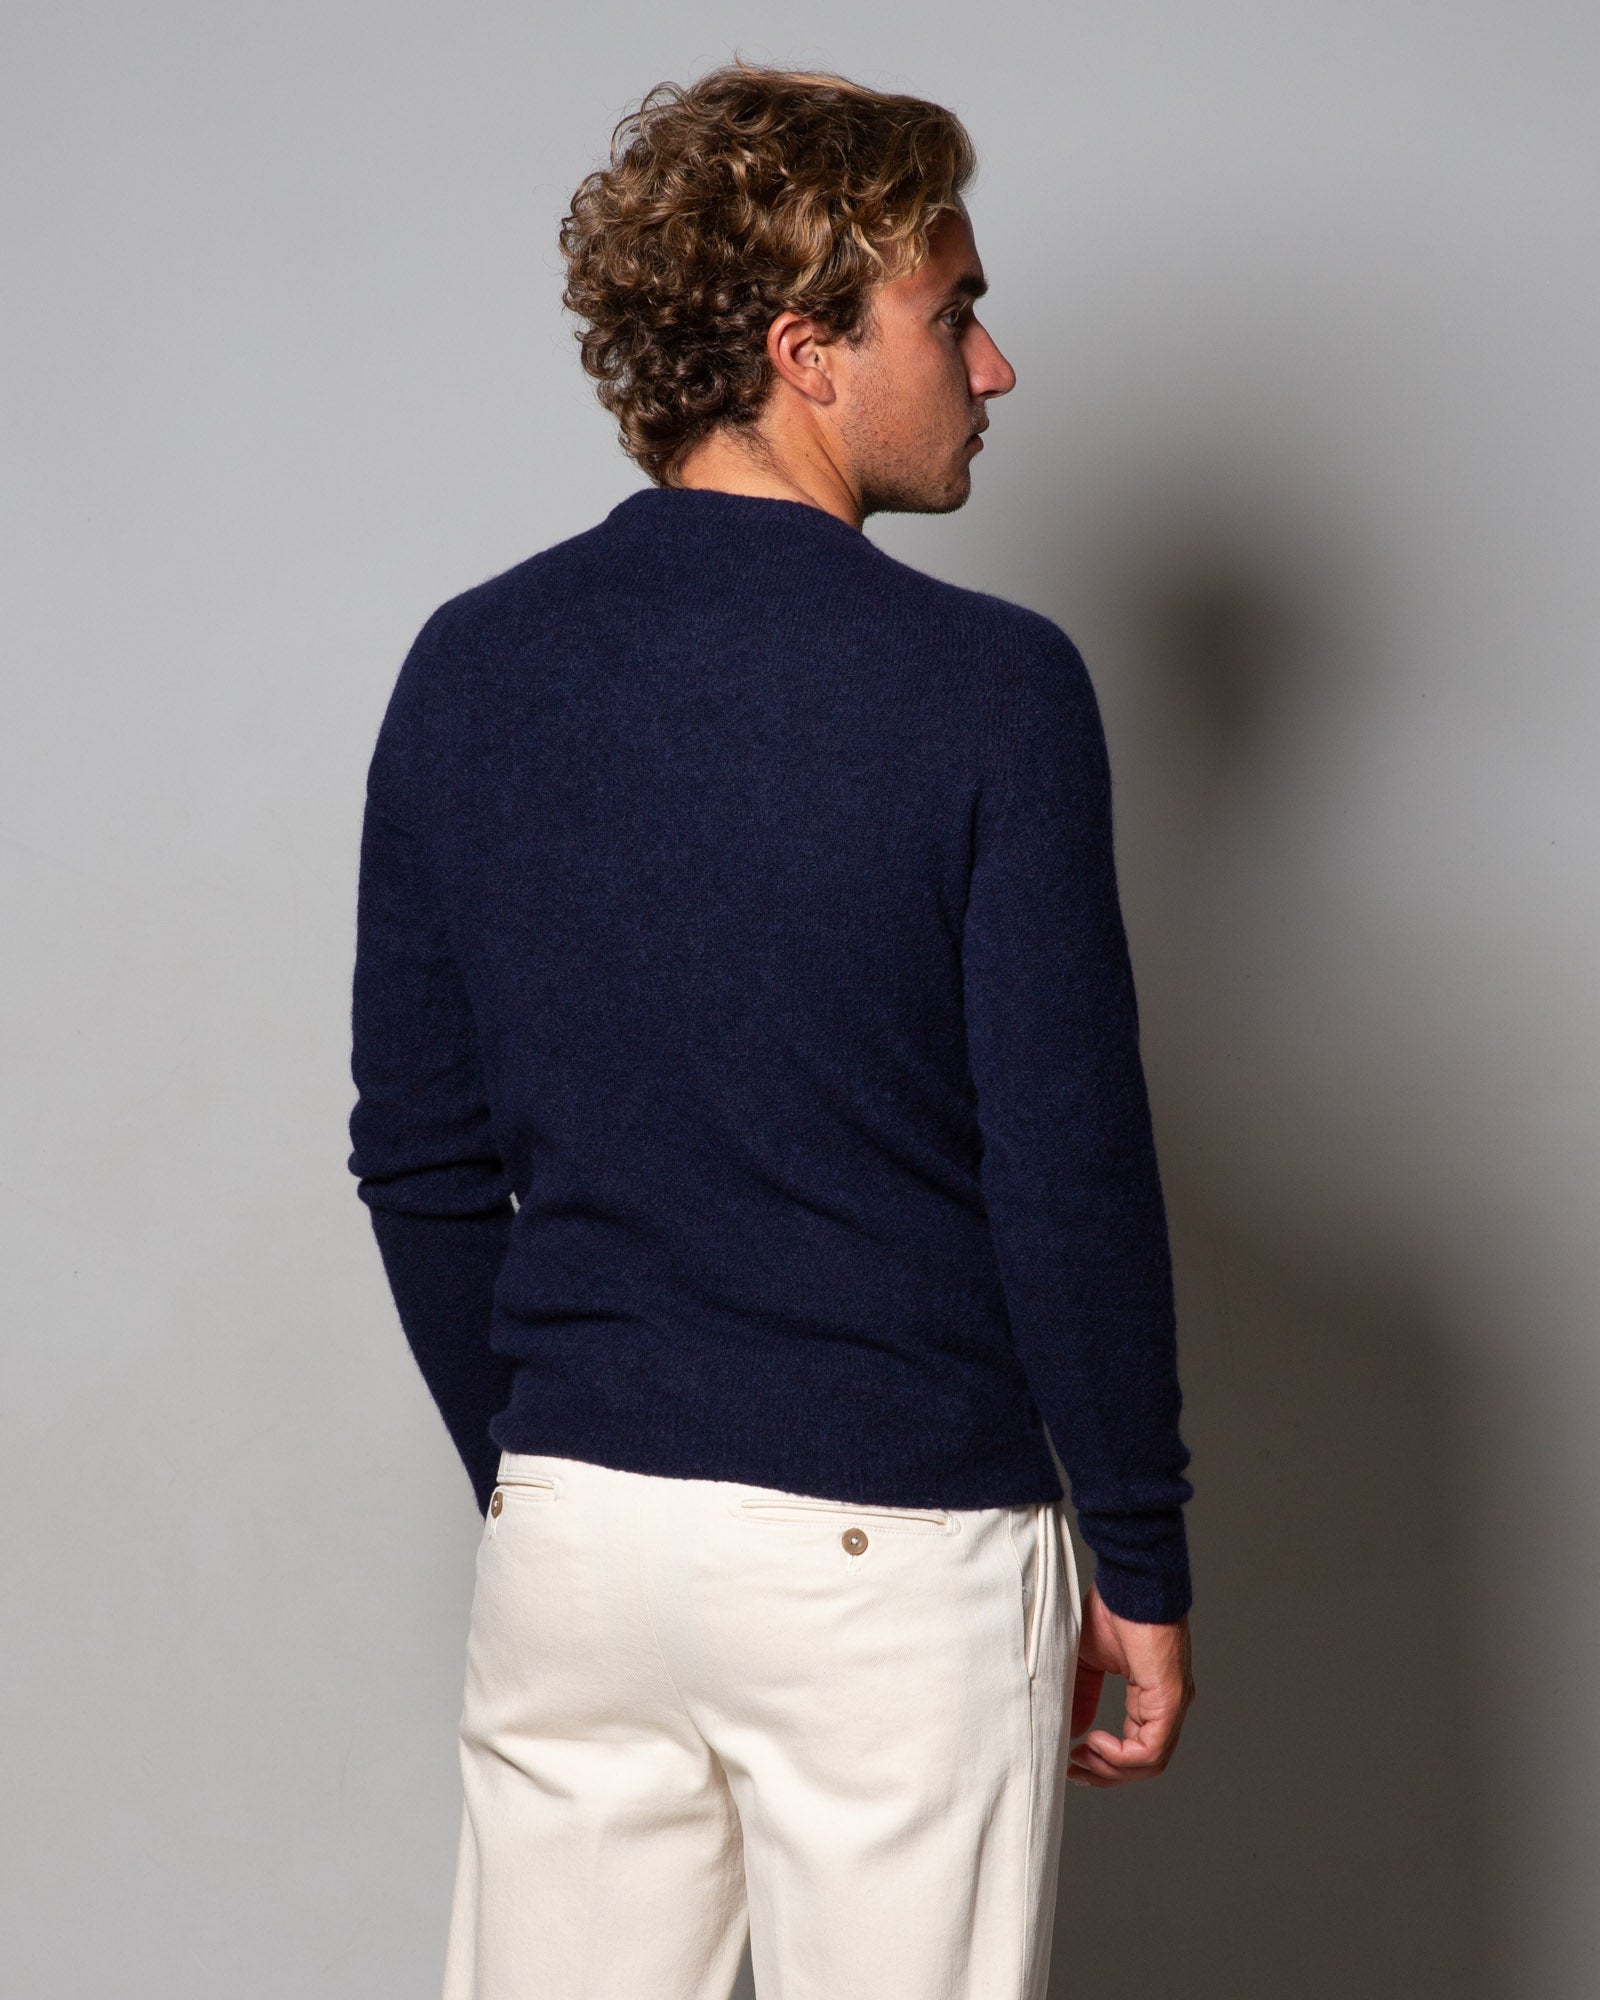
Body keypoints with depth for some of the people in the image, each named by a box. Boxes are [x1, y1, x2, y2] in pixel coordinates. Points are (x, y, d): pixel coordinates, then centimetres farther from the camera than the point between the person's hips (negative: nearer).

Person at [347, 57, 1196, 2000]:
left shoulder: (468, 668, 2)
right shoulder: (984, 685, -13)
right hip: (893, 1549, -4)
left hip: (568, 1540, 5)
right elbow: (1070, 1172, -13)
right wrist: (1142, 1563, -2)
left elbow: (417, 1161, 6)